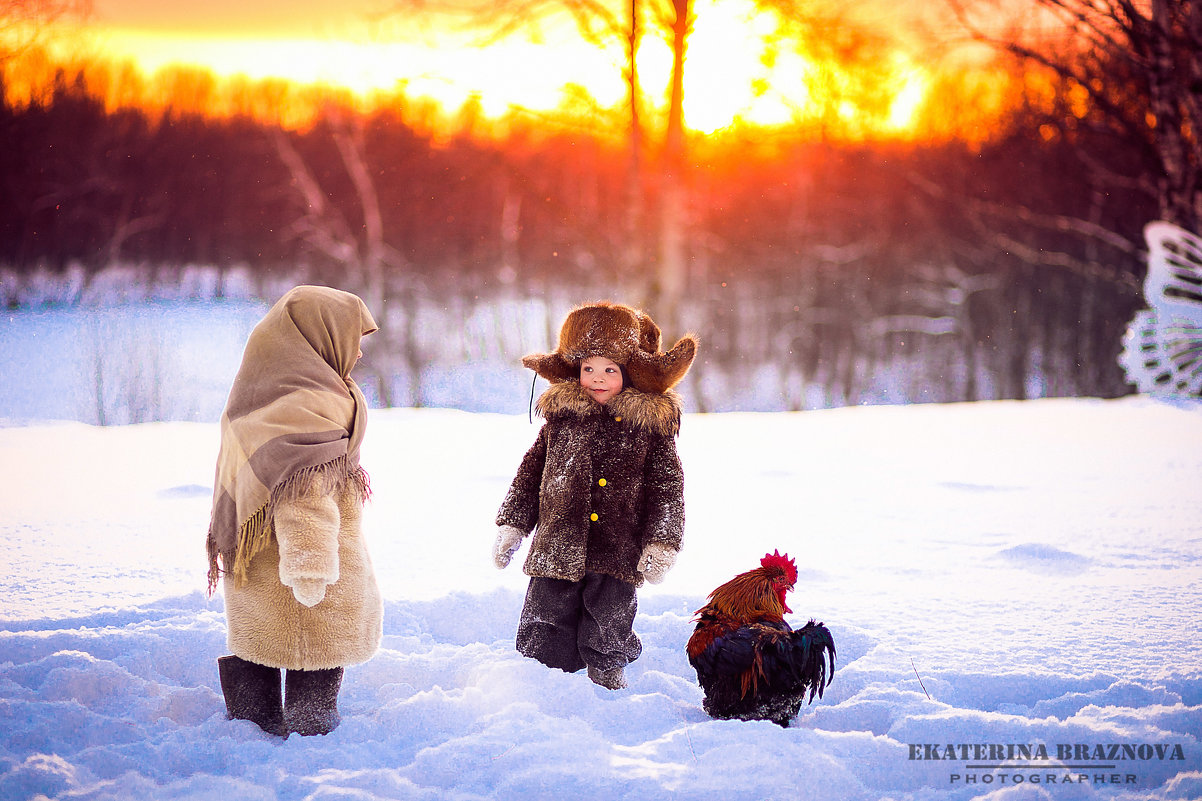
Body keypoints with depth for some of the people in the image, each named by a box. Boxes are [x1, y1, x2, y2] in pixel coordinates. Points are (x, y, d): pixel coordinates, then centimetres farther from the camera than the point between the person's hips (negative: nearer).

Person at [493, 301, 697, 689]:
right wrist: (511, 525, 11)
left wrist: (661, 542, -4)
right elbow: (531, 471, 14)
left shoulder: (650, 424, 1)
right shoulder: (561, 416, 7)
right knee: (545, 638, 5)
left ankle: (609, 683, 27)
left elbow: (667, 486, 4)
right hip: (557, 548, 2)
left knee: (607, 638, 5)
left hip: (618, 554, -2)